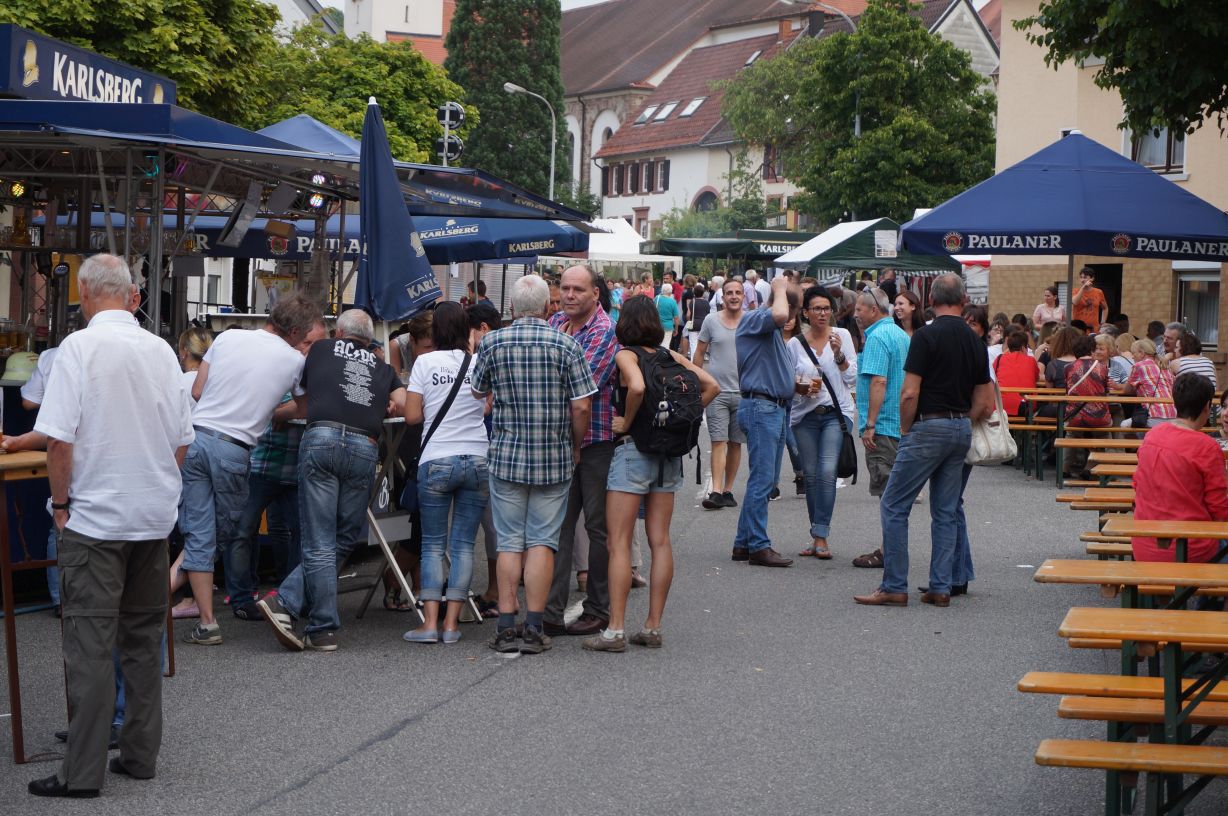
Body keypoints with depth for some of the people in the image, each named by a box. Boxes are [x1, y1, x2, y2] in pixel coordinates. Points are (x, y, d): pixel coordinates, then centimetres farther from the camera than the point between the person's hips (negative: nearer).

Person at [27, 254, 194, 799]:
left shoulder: (81, 346, -12)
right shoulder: (162, 351, 4)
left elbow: (59, 439, -15)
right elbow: (182, 441, 11)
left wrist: (60, 502, -3)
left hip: (95, 518, -5)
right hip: (155, 518, 5)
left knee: (90, 644, -3)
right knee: (144, 639, 13)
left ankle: (83, 771, -1)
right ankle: (140, 754, 19)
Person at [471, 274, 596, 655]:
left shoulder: (491, 343, -2)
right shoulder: (566, 345, -6)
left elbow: (478, 391, 12)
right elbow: (582, 407, -8)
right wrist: (575, 449, 7)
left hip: (507, 456, 1)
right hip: (554, 459, -1)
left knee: (510, 542, 7)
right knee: (542, 542, 4)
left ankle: (505, 627, 5)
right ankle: (534, 629, 3)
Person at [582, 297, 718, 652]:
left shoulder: (626, 355, -7)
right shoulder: (671, 356, 9)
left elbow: (637, 386, -27)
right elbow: (711, 386, 7)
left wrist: (626, 422, -13)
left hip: (633, 448, -6)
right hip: (669, 453, 6)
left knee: (619, 542, -4)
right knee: (660, 541, 8)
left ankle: (615, 629, -8)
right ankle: (653, 626, 11)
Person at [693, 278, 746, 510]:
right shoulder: (711, 321, 2)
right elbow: (699, 354, 8)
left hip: (743, 392, 2)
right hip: (717, 391, -2)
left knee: (736, 443, 7)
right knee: (719, 442, -9)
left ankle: (727, 490, 16)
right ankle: (716, 491, -14)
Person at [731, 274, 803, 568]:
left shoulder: (772, 331, 22)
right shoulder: (752, 320, -8)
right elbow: (779, 315, -31)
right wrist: (780, 289, -13)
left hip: (777, 409, 10)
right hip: (760, 407, -10)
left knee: (767, 479, 12)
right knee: (762, 479, -9)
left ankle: (744, 542, 17)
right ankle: (758, 546, -6)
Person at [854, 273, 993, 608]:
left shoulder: (926, 336, -12)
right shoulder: (975, 341, 8)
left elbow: (910, 393, -15)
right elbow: (986, 402, 10)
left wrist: (905, 430, 0)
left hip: (930, 427, -7)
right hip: (962, 430, 7)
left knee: (894, 506, 0)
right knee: (946, 512, 12)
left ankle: (894, 587, -2)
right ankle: (941, 588, 11)